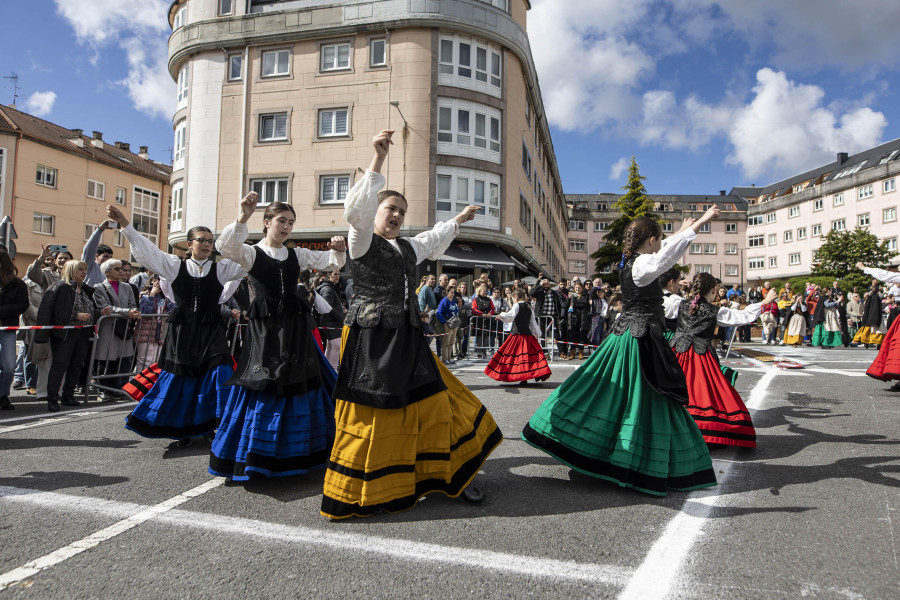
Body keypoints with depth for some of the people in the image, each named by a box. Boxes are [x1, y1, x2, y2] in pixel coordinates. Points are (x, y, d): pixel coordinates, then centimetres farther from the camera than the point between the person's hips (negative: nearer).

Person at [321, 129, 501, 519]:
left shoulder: (407, 247, 18)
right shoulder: (362, 240, -2)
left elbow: (432, 240, 38)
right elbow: (356, 209, -21)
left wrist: (458, 220, 49)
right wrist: (378, 161, -26)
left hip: (407, 340, 7)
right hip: (372, 339, -7)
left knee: (433, 405, 7)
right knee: (371, 416, -2)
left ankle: (451, 476, 20)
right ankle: (360, 494, 13)